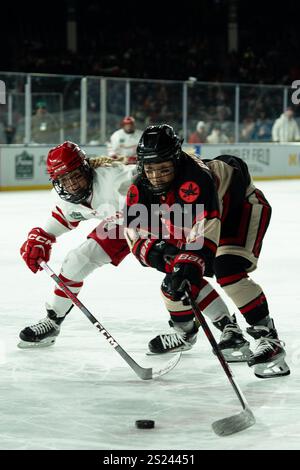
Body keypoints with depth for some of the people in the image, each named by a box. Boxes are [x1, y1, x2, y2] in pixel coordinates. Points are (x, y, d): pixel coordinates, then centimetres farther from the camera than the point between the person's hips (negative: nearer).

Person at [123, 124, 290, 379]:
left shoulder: (194, 177, -40)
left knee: (228, 271, -28)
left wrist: (190, 263, -60)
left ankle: (269, 338, -25)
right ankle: (186, 329, 29)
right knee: (176, 274, 2)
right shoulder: (141, 189, -16)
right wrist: (153, 250, -31)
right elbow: (135, 230, -11)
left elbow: (206, 224, -49)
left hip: (243, 205, -8)